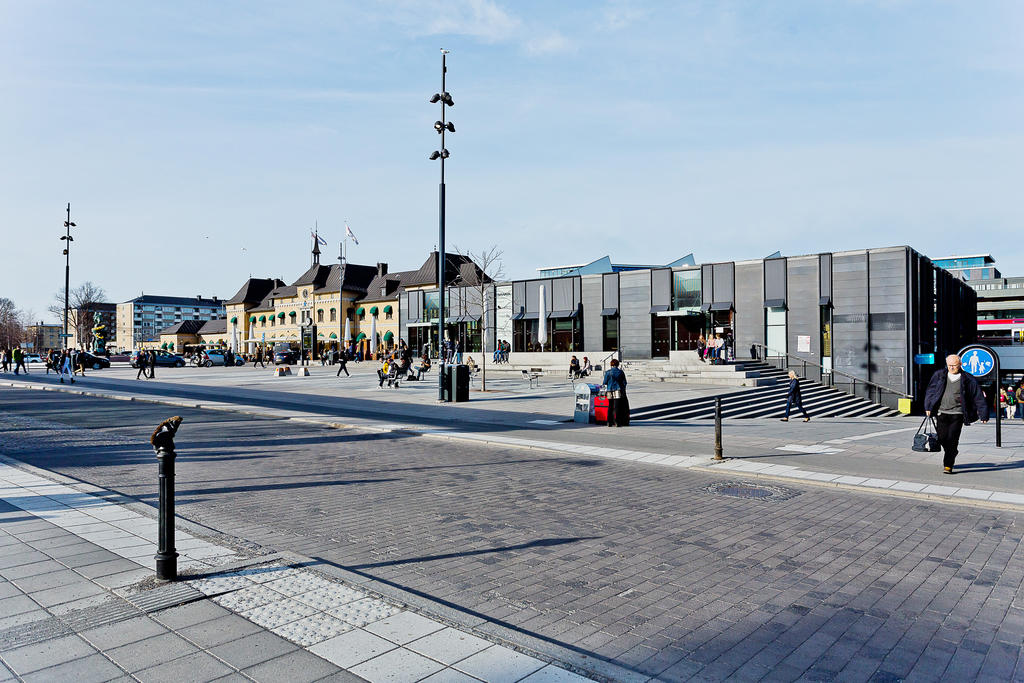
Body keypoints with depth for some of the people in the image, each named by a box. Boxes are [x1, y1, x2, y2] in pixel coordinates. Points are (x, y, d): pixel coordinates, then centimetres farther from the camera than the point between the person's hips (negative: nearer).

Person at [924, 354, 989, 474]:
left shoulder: (967, 380, 1)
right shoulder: (939, 375, 7)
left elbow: (978, 398, 4)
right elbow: (930, 391, 14)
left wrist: (983, 414, 3)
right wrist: (928, 407, 9)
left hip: (957, 414, -2)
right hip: (941, 413, 2)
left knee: (952, 440, -8)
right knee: (942, 438, 1)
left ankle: (948, 465, -1)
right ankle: (951, 453, 30)